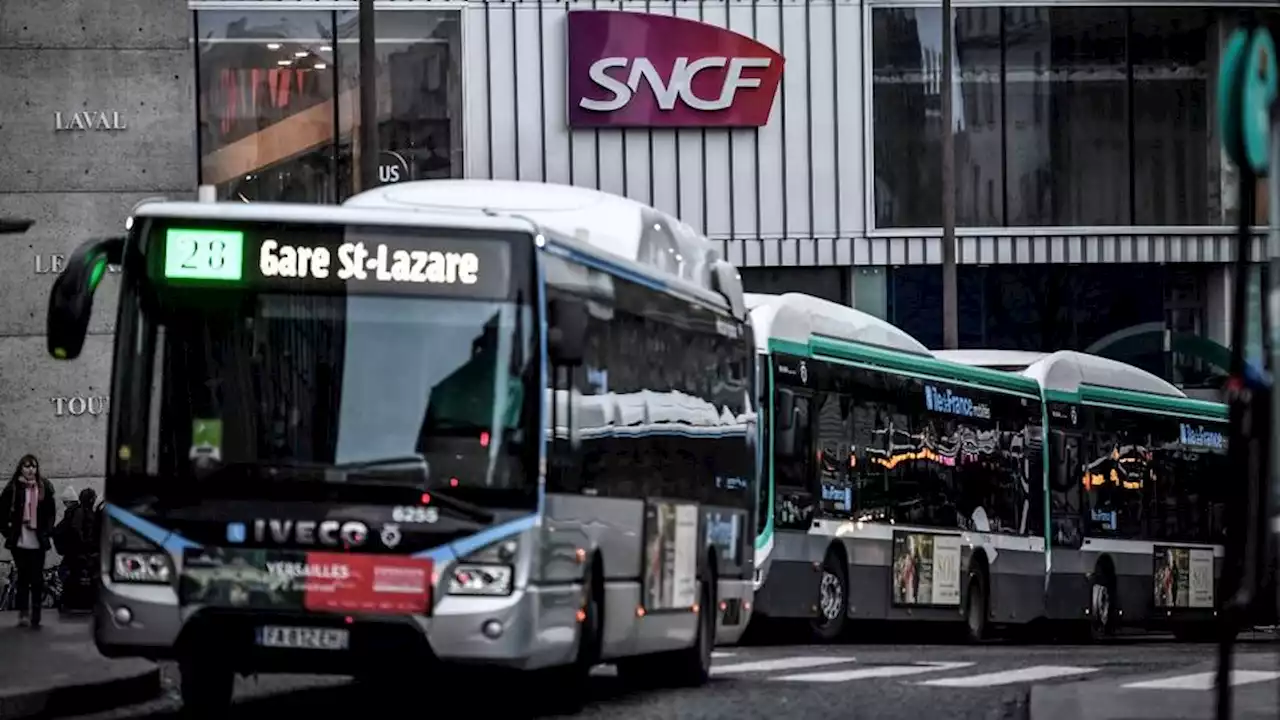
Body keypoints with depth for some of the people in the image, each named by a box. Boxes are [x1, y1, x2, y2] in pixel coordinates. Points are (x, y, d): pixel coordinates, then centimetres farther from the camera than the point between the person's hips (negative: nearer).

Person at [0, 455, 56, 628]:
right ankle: (23, 612, 11)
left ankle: (35, 616, 5)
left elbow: (51, 512, 12)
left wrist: (47, 531, 4)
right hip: (19, 541, -1)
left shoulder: (44, 488, 3)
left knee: (37, 579, 0)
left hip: (38, 542, 1)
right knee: (23, 576, 4)